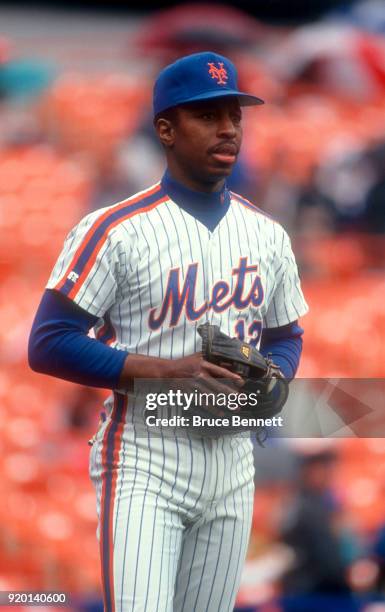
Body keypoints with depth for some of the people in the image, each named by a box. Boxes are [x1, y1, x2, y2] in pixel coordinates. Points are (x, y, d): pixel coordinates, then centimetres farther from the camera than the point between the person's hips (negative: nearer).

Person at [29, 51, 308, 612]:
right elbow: (48, 344, -10)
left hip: (232, 471, 6)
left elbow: (285, 336, 22)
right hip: (144, 468, -6)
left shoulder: (269, 236, 9)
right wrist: (165, 369, -19)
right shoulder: (116, 230, -8)